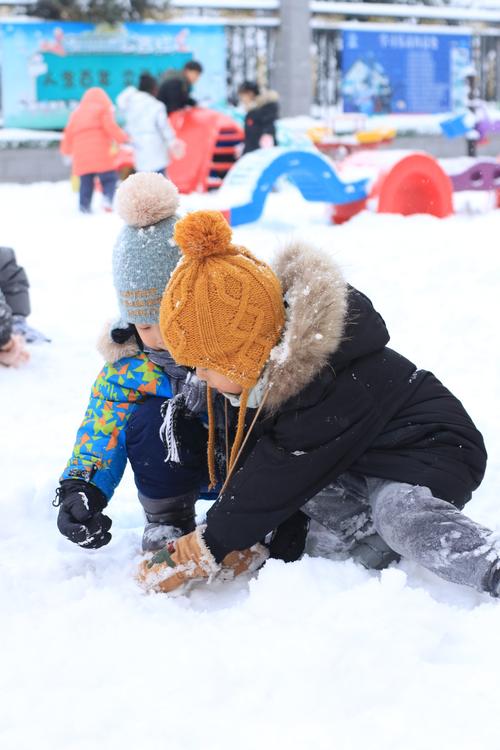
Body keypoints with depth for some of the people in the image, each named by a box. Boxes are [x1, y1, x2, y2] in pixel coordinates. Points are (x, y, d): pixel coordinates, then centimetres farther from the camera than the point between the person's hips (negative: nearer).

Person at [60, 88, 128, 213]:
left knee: (86, 183, 6)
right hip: (101, 154, -5)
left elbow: (68, 133, 22)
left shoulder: (77, 112, 25)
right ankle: (108, 197, -28)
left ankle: (84, 206, -2)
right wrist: (123, 137, 5)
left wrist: (67, 151, 33)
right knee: (109, 178, -5)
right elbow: (110, 127, -6)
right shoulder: (103, 109, 9)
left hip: (81, 156, 5)